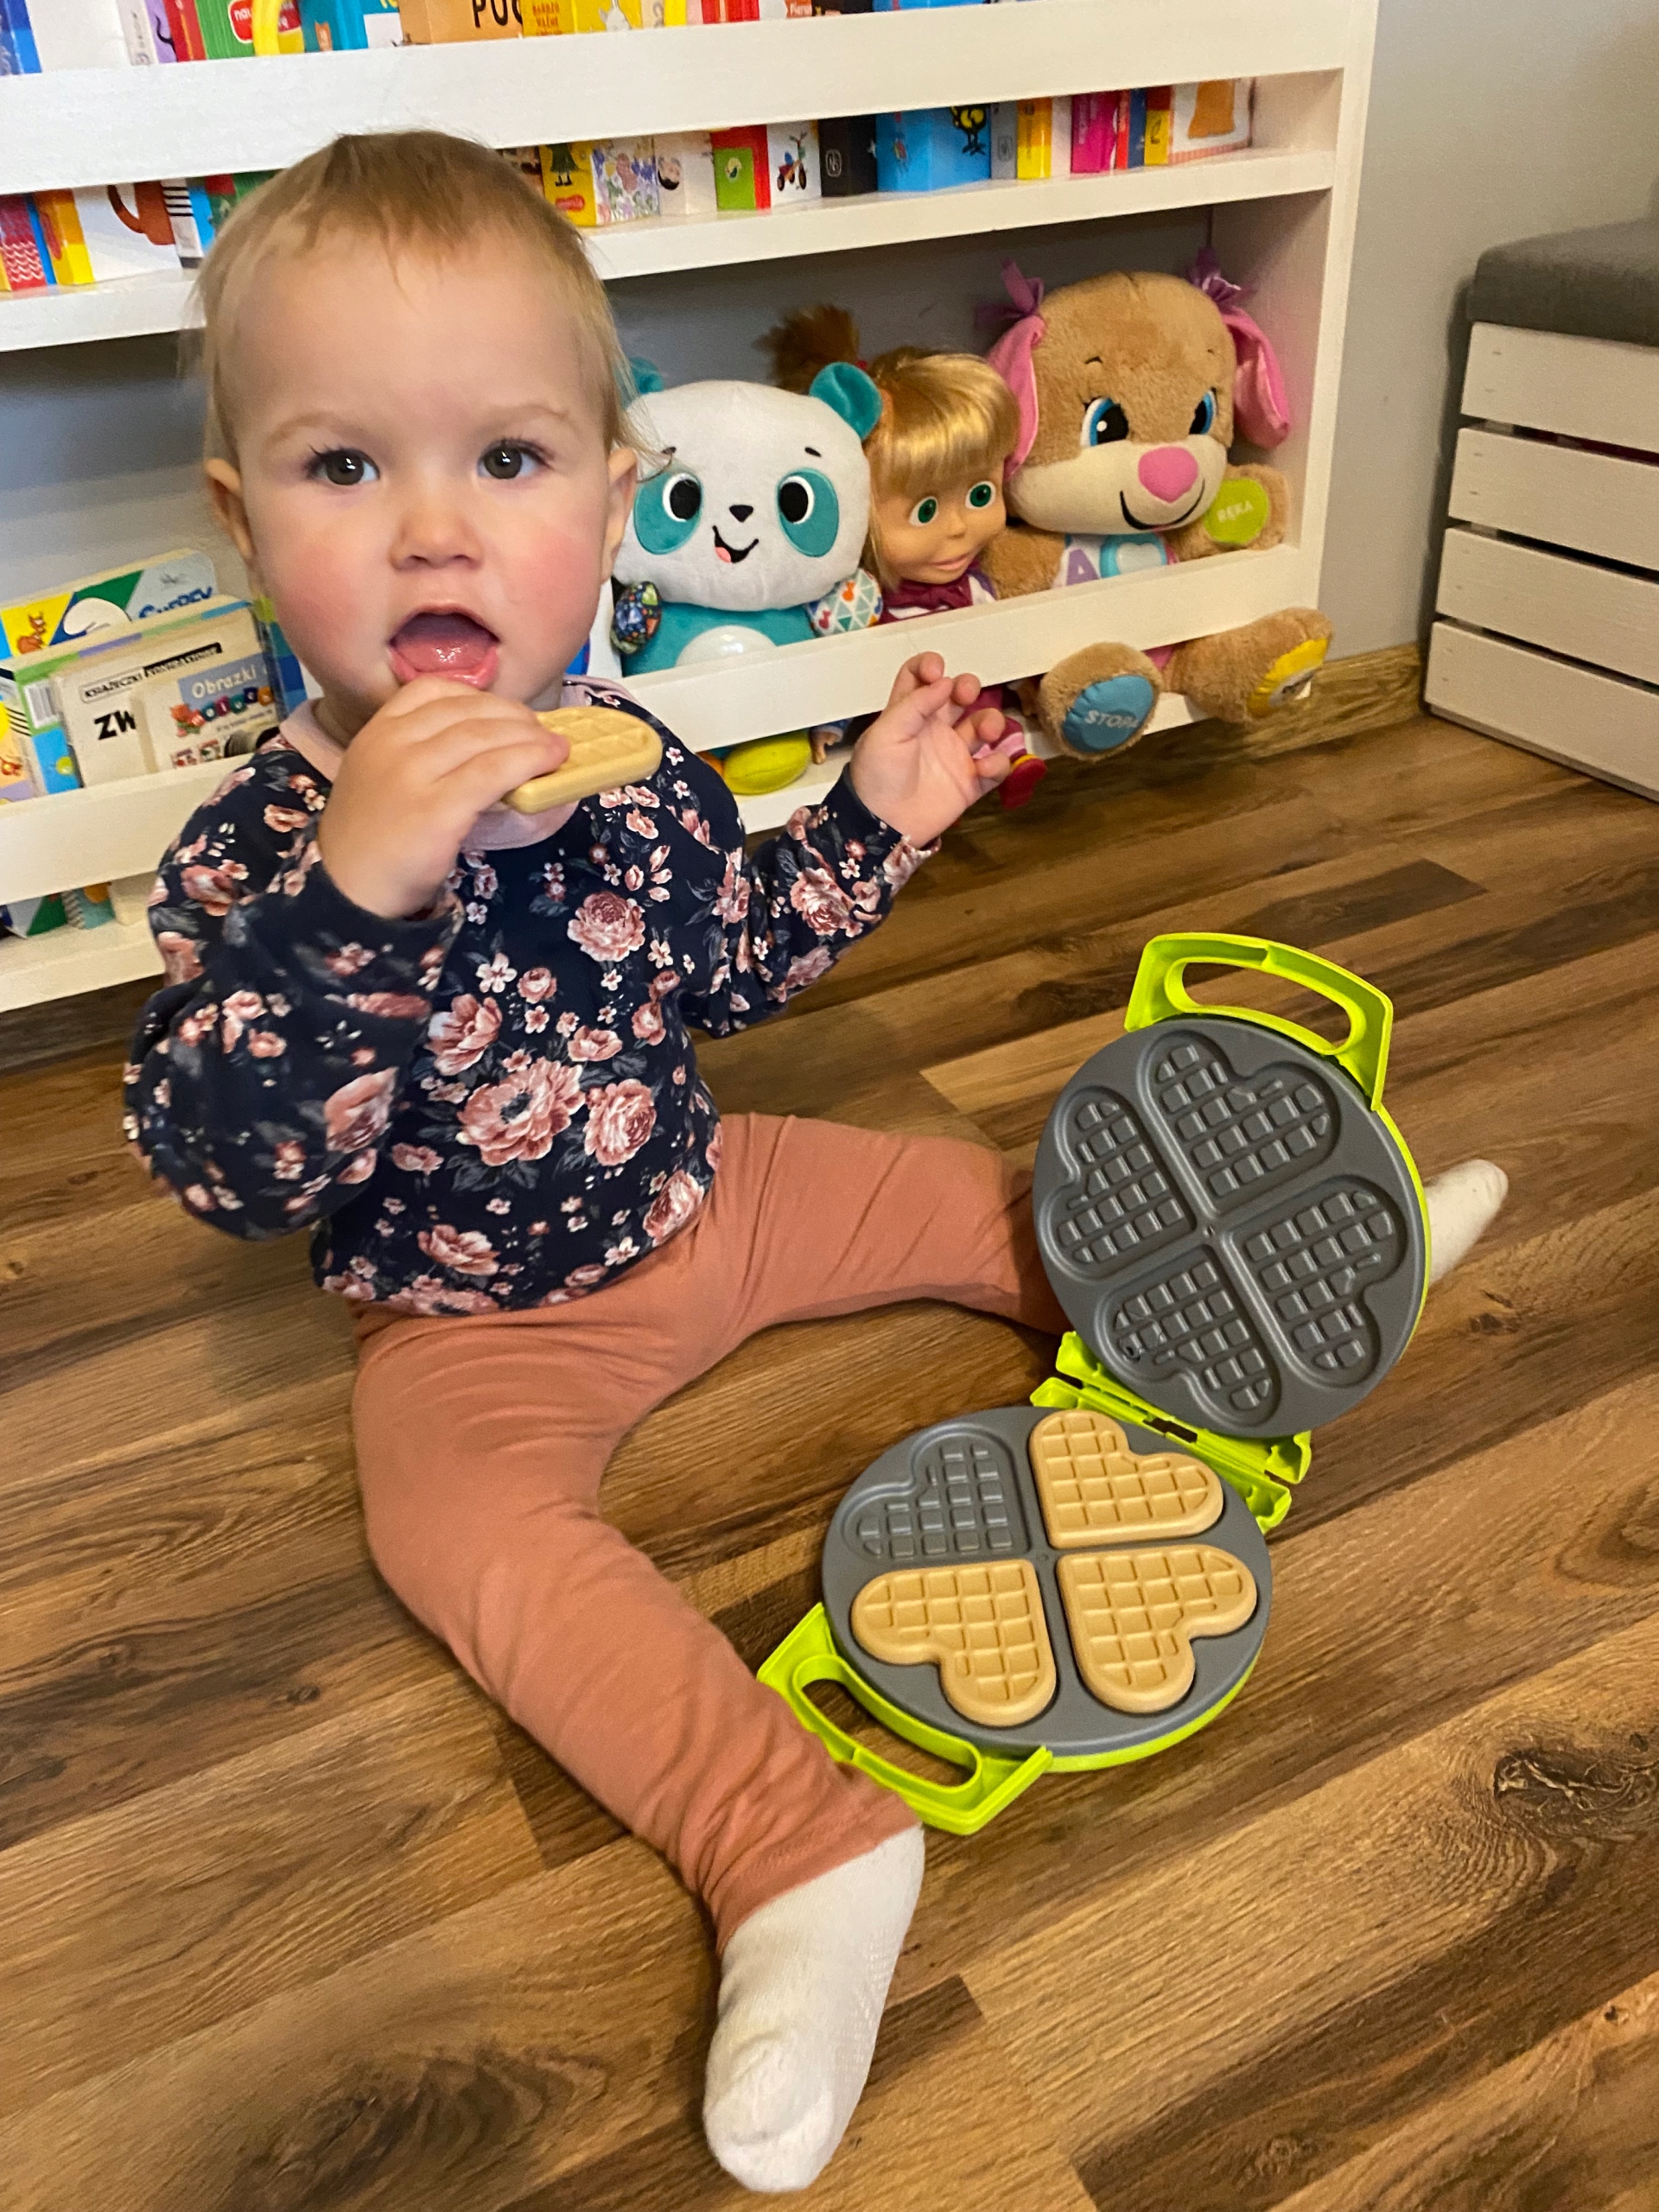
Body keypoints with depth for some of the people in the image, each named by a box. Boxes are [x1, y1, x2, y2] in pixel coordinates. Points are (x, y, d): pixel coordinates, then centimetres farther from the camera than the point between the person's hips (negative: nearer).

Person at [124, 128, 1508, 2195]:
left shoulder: (637, 765, -9)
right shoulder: (257, 850, -23)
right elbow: (221, 1168, -32)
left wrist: (874, 819, -4)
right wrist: (354, 893, -46)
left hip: (699, 1193, 4)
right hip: (474, 1318, -4)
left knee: (962, 1188, 7)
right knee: (468, 1525, -29)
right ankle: (800, 1850, -31)